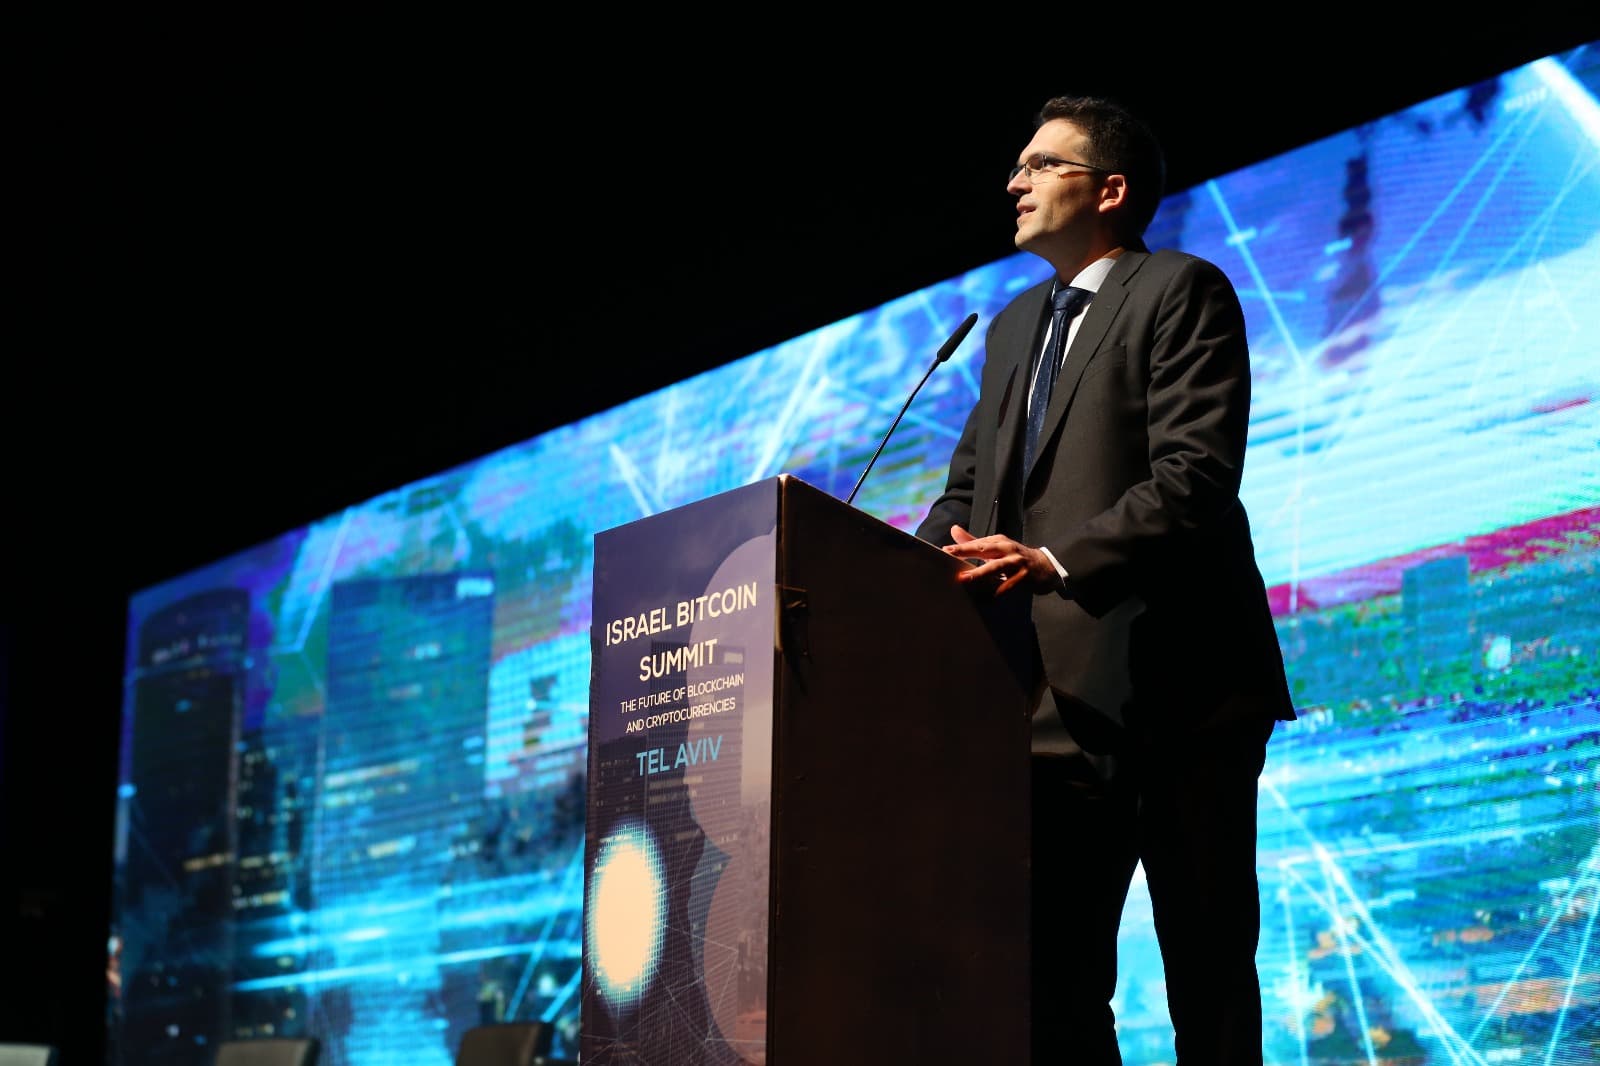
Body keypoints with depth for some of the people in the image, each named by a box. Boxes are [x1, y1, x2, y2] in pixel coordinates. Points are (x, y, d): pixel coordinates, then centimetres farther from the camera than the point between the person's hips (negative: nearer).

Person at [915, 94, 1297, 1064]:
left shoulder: (1181, 292, -2)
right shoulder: (1015, 325, 22)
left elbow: (1196, 474, -15)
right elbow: (969, 487, 18)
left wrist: (1053, 561, -27)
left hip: (1174, 687, -7)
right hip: (1060, 692, 7)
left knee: (1207, 964, -1)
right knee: (1052, 959, 5)